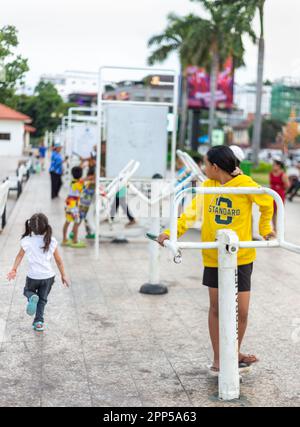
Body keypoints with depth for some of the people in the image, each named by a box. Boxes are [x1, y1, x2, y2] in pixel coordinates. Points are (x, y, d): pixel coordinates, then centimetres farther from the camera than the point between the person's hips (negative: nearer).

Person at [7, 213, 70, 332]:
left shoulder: (26, 241, -11)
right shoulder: (52, 242, -9)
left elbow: (20, 256, 4)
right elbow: (58, 261, -1)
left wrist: (14, 270, 16)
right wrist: (63, 275, 11)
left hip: (33, 276, -1)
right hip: (48, 276, 1)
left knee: (28, 291, 26)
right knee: (42, 299, 18)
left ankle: (32, 297, -8)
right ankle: (39, 322, 8)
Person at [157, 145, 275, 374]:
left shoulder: (245, 184, -12)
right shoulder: (207, 186, -1)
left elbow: (267, 204, 2)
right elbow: (192, 212, -6)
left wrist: (265, 230, 7)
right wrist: (172, 232, -17)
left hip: (241, 256, -3)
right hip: (213, 256, 3)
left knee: (241, 311, 1)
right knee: (216, 308, 9)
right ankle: (218, 359, 22)